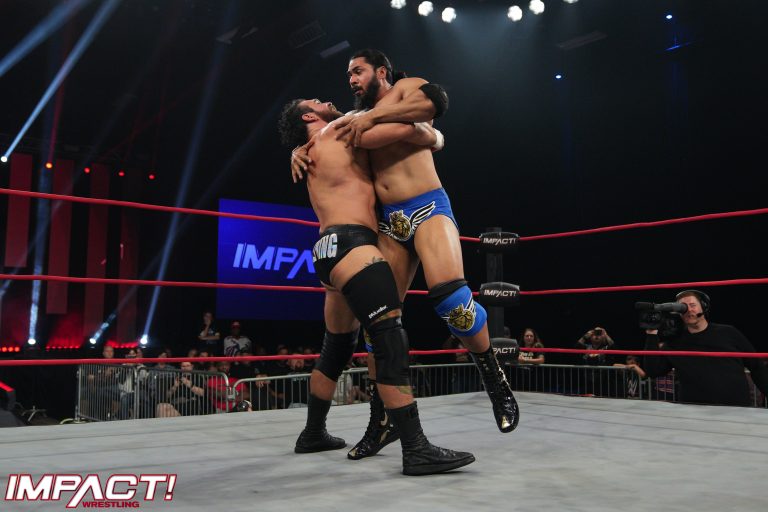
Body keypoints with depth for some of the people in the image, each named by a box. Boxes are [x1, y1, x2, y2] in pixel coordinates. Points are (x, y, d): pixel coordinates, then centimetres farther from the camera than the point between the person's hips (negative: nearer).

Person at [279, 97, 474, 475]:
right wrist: (432, 137, 17)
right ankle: (416, 450, -22)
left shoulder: (317, 158, 32)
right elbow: (402, 130, -2)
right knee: (391, 340, -18)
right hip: (350, 244, -11)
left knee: (337, 348, 19)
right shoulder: (338, 131, 5)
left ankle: (313, 434, 30)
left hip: (331, 251, 11)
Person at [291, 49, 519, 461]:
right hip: (389, 223, 6)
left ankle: (496, 383, -6)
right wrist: (299, 150, 6)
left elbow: (436, 100, -12)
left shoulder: (406, 88, 9)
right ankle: (382, 419, 9)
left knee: (450, 297, -27)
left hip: (429, 209, -6)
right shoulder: (356, 119, 25)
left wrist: (372, 116, -14)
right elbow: (325, 144, 31)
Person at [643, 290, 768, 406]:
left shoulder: (728, 333, 6)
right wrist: (652, 335, -9)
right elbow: (653, 371, -4)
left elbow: (757, 368, 11)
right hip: (696, 411, -1)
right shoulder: (675, 342, 5)